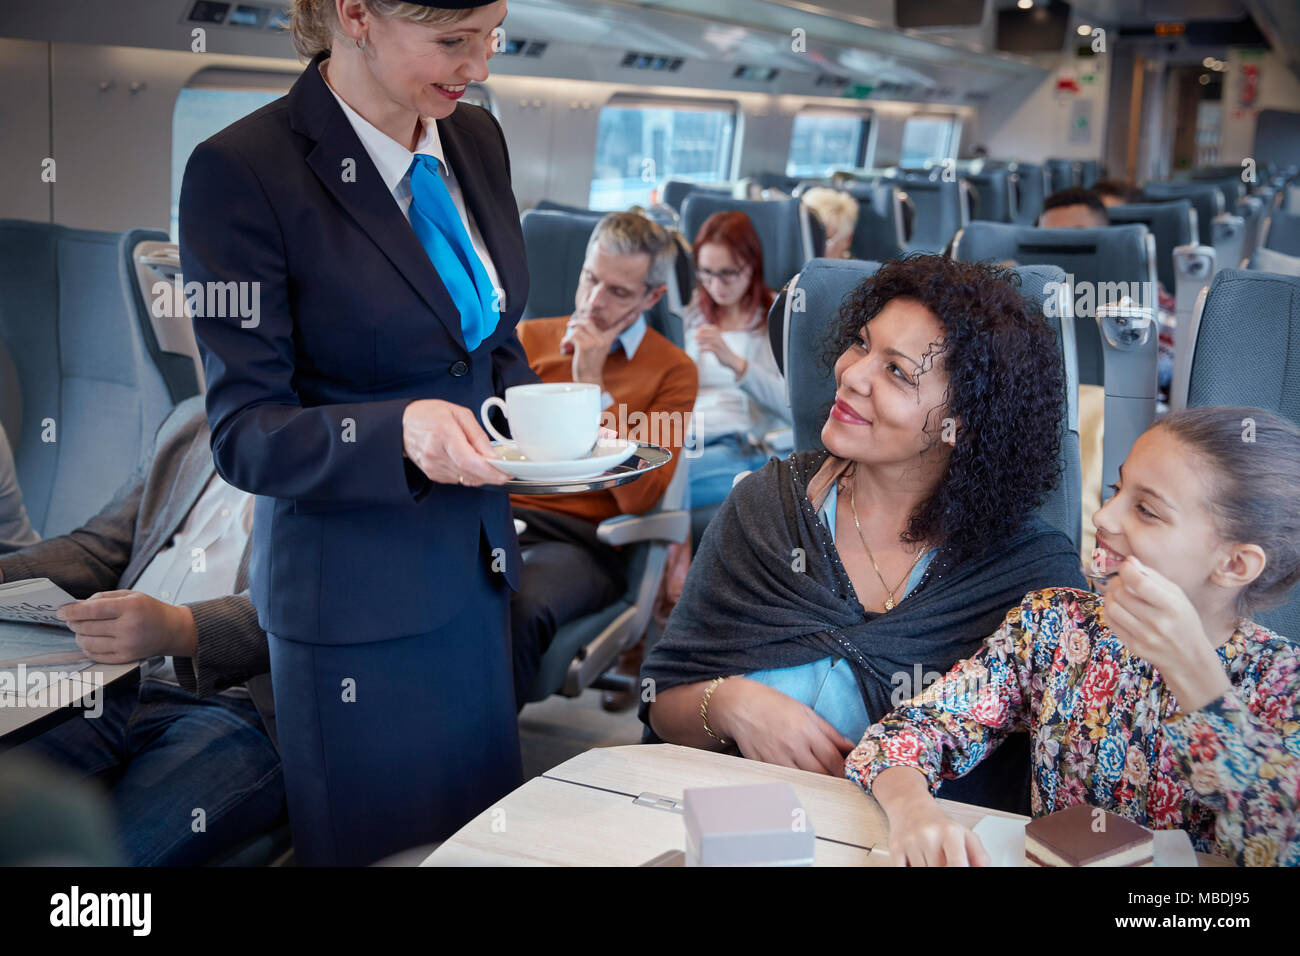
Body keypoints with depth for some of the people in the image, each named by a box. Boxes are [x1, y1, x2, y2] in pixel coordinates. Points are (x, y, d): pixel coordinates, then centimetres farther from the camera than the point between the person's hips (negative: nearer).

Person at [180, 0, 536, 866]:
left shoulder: (476, 138, 4)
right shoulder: (241, 171, -17)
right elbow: (244, 432, -16)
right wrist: (400, 431, -33)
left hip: (480, 565, 6)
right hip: (356, 600, -6)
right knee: (383, 851, 10)